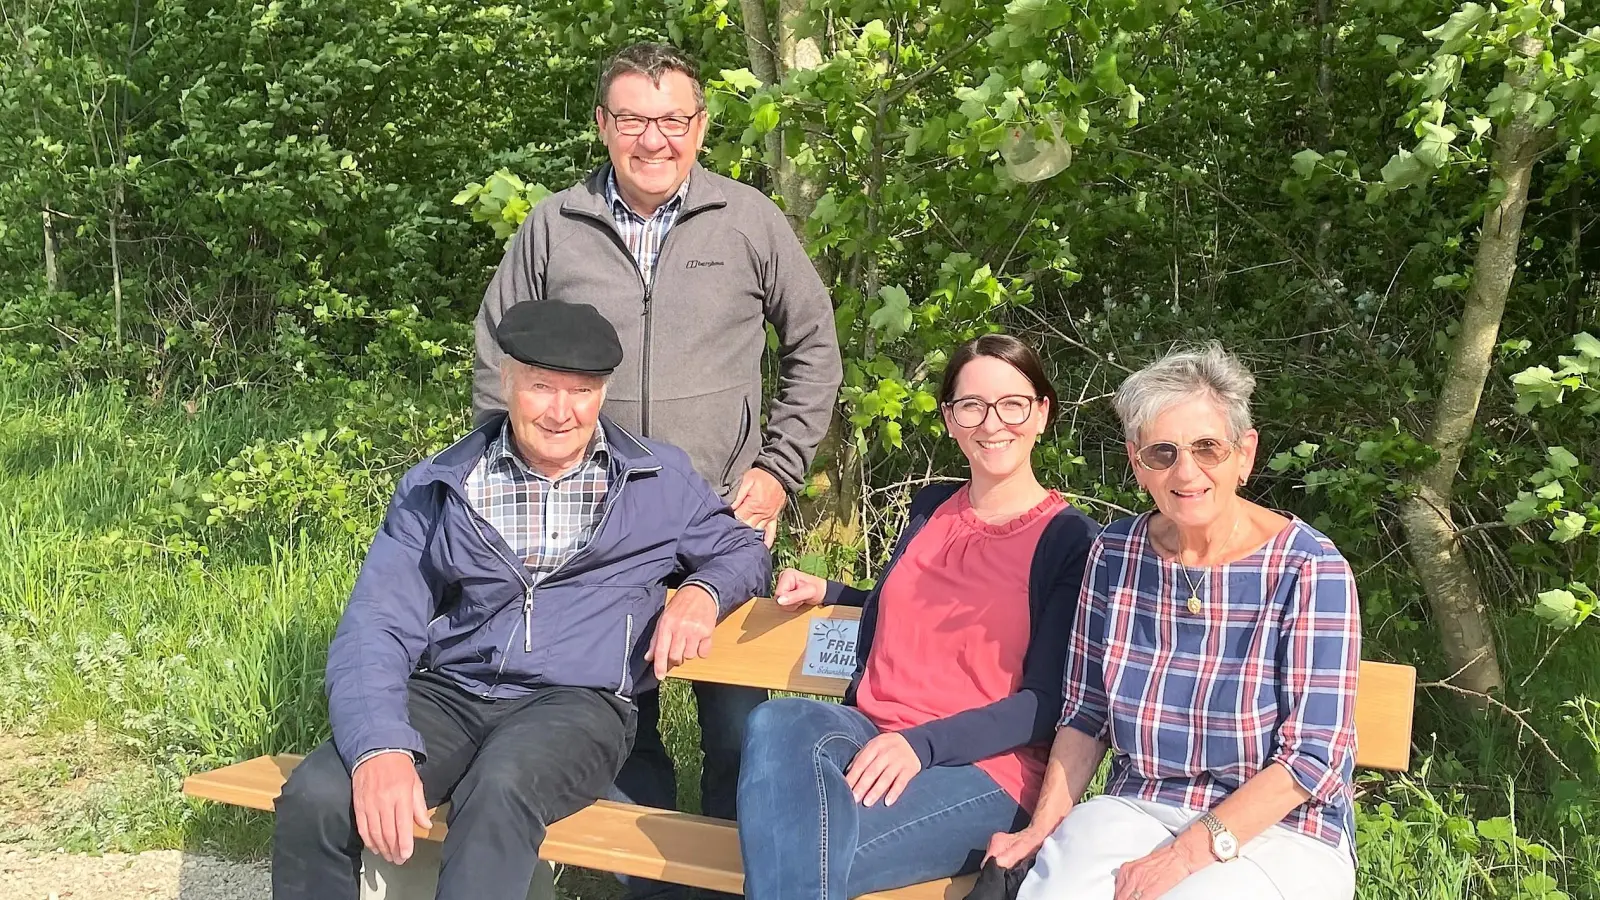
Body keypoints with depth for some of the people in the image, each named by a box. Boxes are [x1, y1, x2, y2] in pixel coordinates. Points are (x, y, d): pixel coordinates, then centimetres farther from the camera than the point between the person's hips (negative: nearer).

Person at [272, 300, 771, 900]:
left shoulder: (659, 480, 10)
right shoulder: (436, 489, 8)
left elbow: (743, 551, 23)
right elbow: (375, 629, 1)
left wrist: (702, 591, -3)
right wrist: (379, 747, -19)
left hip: (579, 701, -1)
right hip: (448, 693, 2)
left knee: (499, 788, -36)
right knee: (315, 797, -26)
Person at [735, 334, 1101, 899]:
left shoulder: (1070, 540, 0)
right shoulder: (932, 509, 17)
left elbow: (1045, 703, -8)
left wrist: (921, 744, -21)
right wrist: (829, 593, 18)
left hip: (983, 770, -5)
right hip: (869, 730, 6)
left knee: (811, 849, -34)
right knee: (775, 724, -31)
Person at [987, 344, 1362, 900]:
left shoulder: (1308, 569, -11)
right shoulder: (1115, 555, 2)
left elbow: (1314, 755, -13)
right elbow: (1086, 716, 9)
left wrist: (1189, 853, -19)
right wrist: (1046, 823, -6)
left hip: (1279, 831, -3)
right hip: (1136, 810, 3)